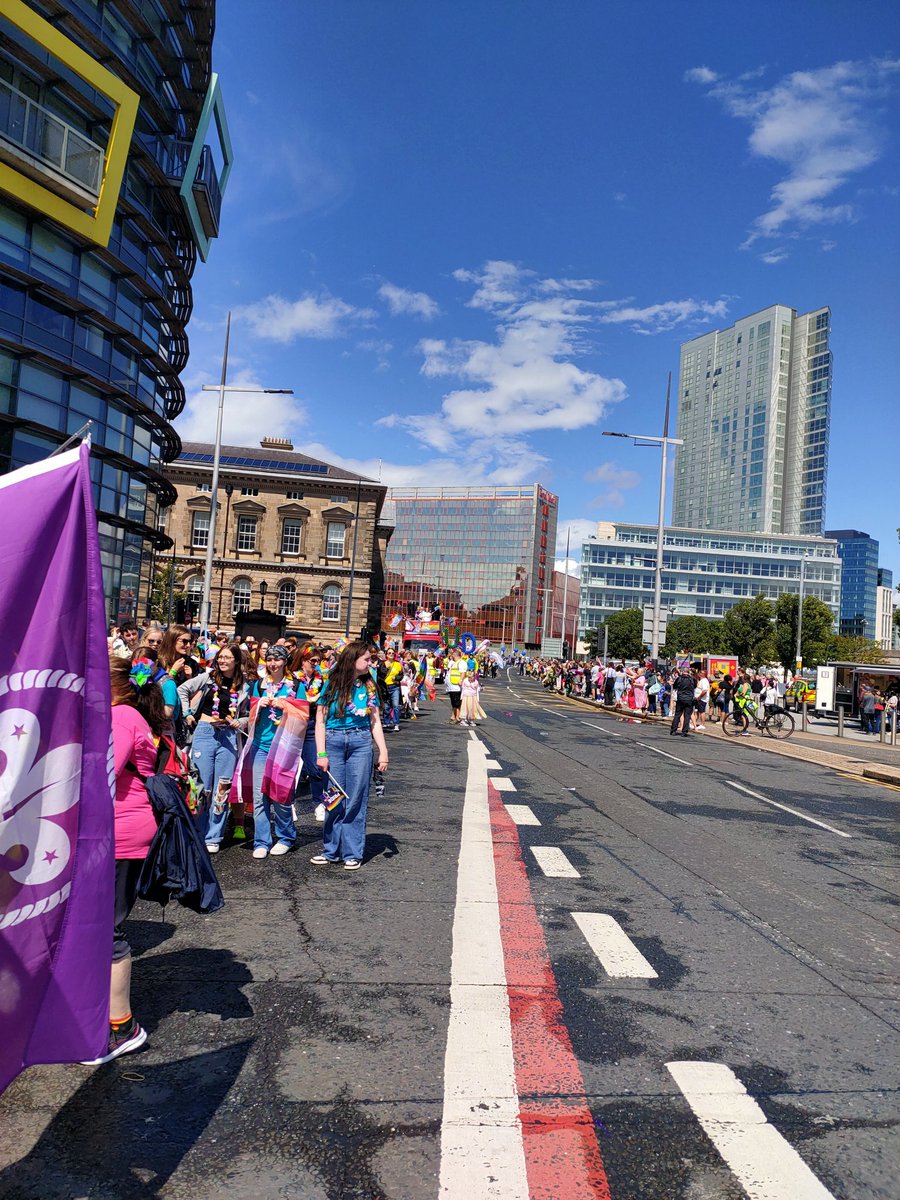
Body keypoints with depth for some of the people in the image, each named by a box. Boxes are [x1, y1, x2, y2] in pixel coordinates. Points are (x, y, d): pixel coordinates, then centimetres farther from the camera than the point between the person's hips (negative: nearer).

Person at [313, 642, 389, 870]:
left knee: (356, 800, 3)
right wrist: (321, 753, -7)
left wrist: (383, 752, 1)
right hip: (334, 742, -1)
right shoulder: (332, 684, -1)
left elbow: (375, 722, 8)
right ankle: (332, 851, 19)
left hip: (361, 743, 1)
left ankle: (353, 853, 12)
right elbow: (320, 721, 0)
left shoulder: (369, 686, 6)